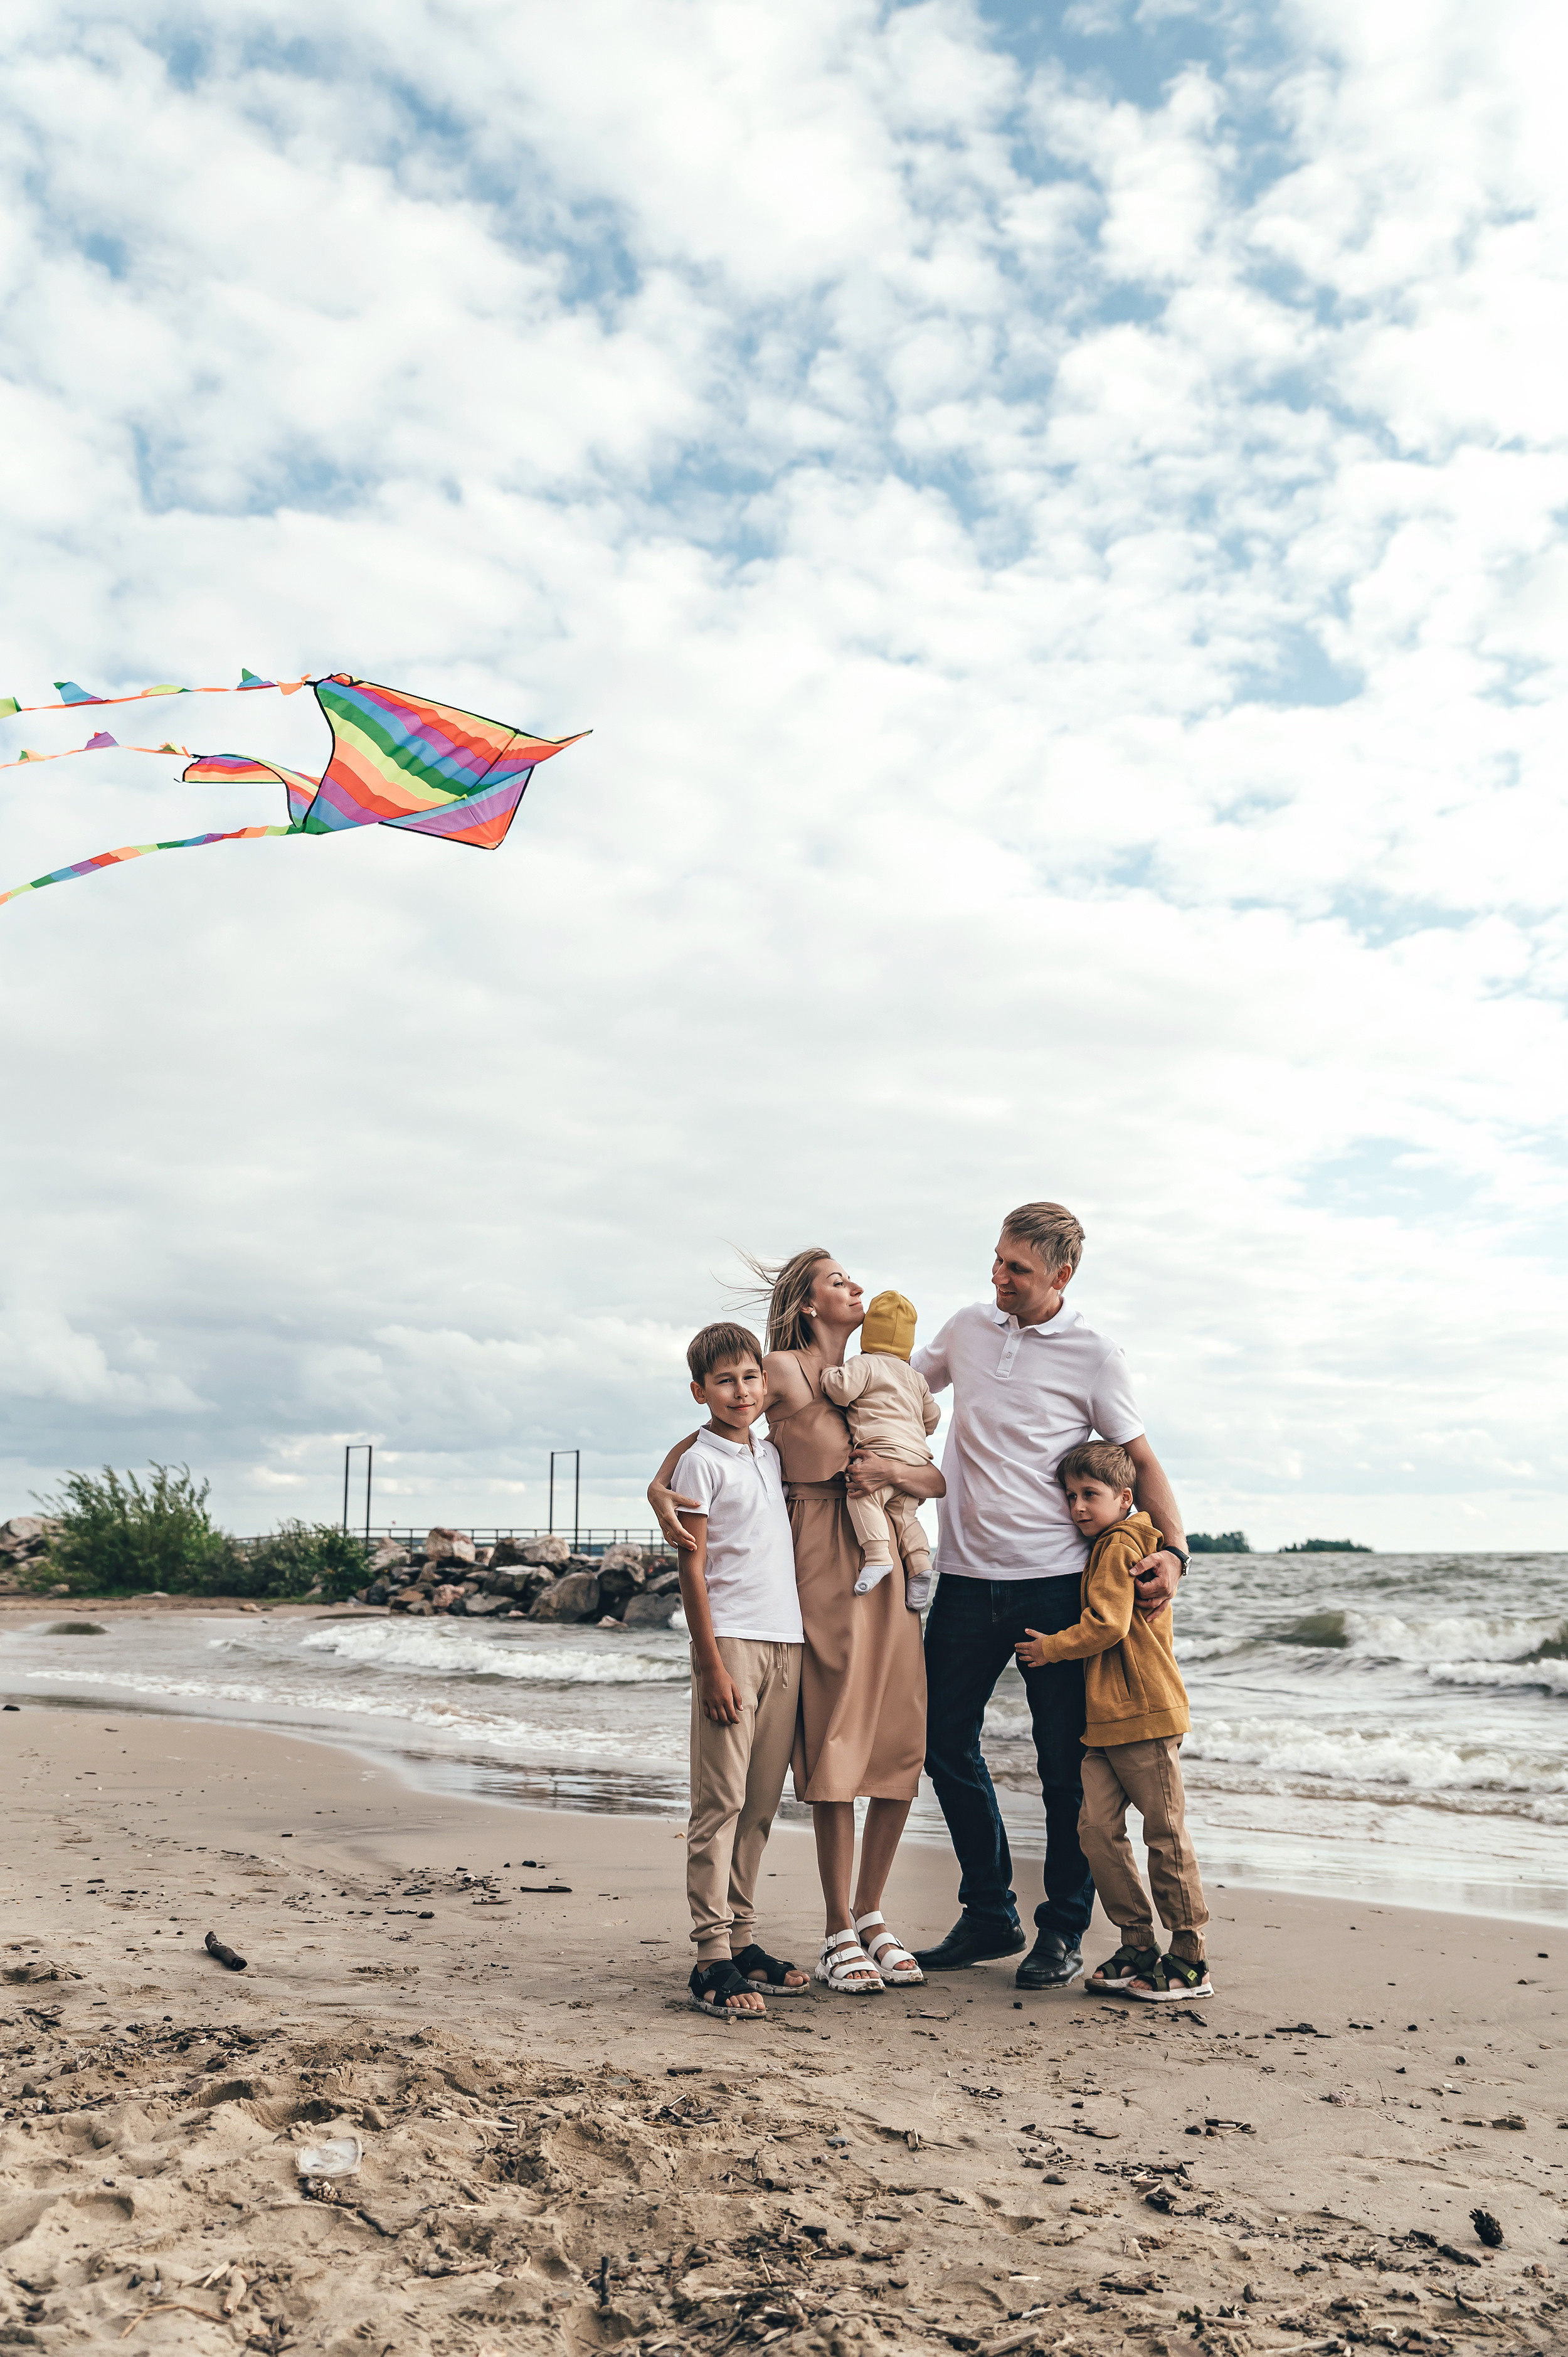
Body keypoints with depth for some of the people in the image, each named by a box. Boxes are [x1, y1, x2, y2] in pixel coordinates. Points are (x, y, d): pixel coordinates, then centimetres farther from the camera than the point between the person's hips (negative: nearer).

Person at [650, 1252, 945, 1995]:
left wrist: (893, 1470, -7)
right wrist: (660, 1487, -15)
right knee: (835, 1742, -6)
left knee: (901, 1741, 3)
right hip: (822, 1563, -6)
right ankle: (839, 1934, 5)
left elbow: (938, 1481, 15)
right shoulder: (784, 1369, 2)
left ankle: (870, 1914, 18)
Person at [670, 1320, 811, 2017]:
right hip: (732, 1640, -7)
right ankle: (712, 1958, -5)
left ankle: (741, 1938, 16)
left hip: (785, 1643, 7)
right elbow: (692, 1569, -8)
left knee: (761, 1803, 9)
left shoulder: (771, 1454, 16)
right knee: (720, 1800, -6)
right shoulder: (701, 1460, -5)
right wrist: (712, 1664, -13)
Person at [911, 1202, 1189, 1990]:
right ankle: (989, 1915, 24)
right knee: (945, 1743, 8)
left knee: (1064, 1763, 2)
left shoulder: (1092, 1356, -3)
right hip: (966, 1578, 4)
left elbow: (1140, 1460, 2)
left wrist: (1172, 1549, -12)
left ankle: (1063, 1933, 18)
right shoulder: (968, 1329, 9)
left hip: (1054, 1583, -4)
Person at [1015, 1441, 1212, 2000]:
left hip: (1146, 1717, -9)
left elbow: (1108, 1625, -17)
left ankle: (1190, 1960, 6)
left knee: (1165, 1835, -2)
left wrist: (1051, 1648, -7)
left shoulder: (1120, 1545, -9)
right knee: (1097, 1828, 2)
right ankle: (1138, 1947, 10)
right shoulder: (1104, 1549, 20)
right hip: (1102, 1721, 9)